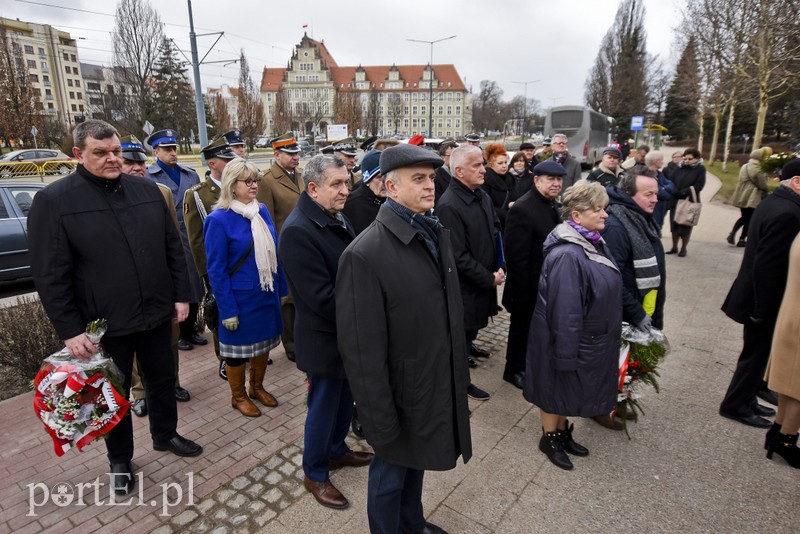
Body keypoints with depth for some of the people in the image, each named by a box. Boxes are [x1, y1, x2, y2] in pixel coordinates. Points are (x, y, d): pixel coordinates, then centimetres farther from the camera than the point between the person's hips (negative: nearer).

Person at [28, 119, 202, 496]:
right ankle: (119, 460, 37)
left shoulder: (147, 190, 2)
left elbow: (173, 248, 6)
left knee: (163, 379, 19)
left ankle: (165, 435, 44)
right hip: (104, 324, -3)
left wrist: (181, 295, 3)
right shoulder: (54, 200, -10)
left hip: (157, 313, 4)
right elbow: (50, 275, -10)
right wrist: (69, 330, -12)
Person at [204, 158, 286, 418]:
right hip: (240, 297, -6)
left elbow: (273, 251, 7)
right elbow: (216, 270, -15)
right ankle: (238, 396, 34)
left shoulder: (262, 210, 2)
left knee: (264, 339, 18)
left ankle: (257, 387, 41)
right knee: (239, 346, 11)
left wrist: (281, 287, 6)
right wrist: (228, 309, -15)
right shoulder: (219, 220, -16)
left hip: (266, 292, 6)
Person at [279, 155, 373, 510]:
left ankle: (337, 450, 47)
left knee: (345, 398, 23)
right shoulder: (298, 230, -23)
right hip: (325, 339, -8)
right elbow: (322, 297, -26)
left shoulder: (338, 219, 4)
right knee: (323, 407, 11)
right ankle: (315, 474, 33)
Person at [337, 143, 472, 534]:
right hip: (402, 394, -7)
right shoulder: (365, 254, -25)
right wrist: (381, 422, -17)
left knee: (417, 461, 29)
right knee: (390, 474, 19)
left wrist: (459, 371, 11)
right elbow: (363, 350, -23)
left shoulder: (437, 233, 0)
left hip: (440, 383, 7)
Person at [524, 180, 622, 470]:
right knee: (557, 389, 13)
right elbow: (564, 311, -28)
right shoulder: (566, 255, -30)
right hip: (569, 339, -9)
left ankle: (562, 432, 44)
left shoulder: (592, 242, 1)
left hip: (589, 340, 9)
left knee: (569, 390, 24)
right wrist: (566, 354, -23)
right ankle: (549, 438, 35)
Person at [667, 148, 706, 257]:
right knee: (674, 225, 7)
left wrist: (683, 192, -17)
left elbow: (698, 186, -10)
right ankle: (674, 247, 19)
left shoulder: (700, 169, -2)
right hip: (675, 201, 3)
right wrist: (676, 192, -14)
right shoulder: (680, 168, 8)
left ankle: (683, 248, 16)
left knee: (686, 227, 3)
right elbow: (671, 182, 3)